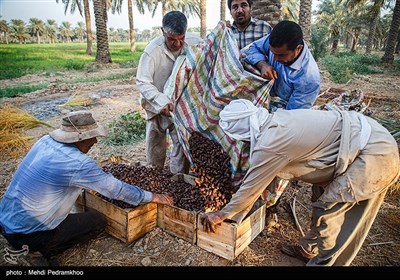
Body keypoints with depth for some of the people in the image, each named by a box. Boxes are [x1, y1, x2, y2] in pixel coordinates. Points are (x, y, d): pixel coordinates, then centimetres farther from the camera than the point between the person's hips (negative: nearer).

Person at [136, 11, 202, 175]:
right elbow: (142, 82, -25)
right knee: (155, 145, 15)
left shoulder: (194, 42, -16)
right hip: (157, 106, 0)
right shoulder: (153, 50, -24)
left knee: (182, 144, 0)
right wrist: (162, 102, -38)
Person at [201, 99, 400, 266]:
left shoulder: (268, 145, -24)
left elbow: (252, 188, -10)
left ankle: (324, 261, 20)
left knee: (328, 211, -2)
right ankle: (310, 250, 34)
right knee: (322, 194, 17)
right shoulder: (275, 120, 3)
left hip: (375, 155, -9)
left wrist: (223, 215, 5)